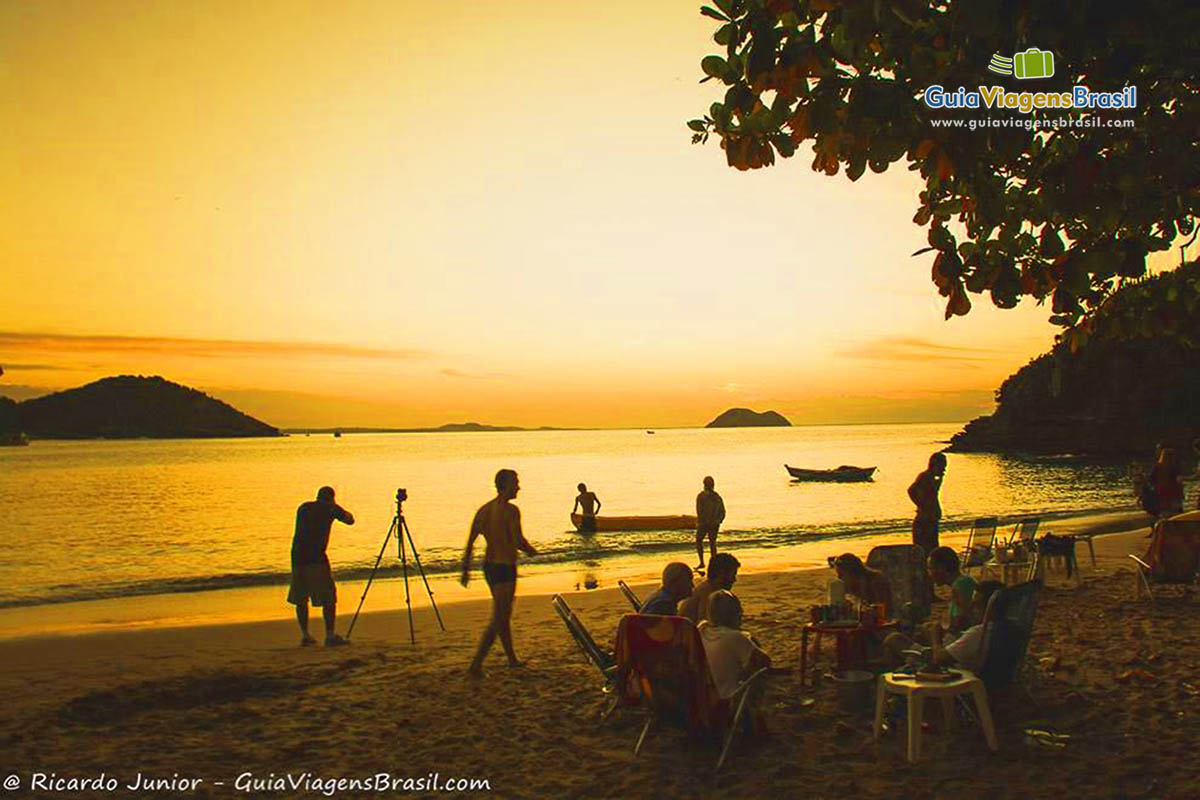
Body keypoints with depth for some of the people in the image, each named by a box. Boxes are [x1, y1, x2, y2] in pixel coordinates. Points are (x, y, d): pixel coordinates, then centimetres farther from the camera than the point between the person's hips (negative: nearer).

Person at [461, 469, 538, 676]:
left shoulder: (483, 510, 6)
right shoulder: (511, 510, -15)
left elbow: (470, 542, 7)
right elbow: (519, 542, -19)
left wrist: (466, 570, 13)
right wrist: (532, 552, 2)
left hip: (489, 566, 8)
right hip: (505, 567, -8)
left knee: (504, 615, 20)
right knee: (498, 619, -4)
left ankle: (512, 659, 32)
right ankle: (476, 664, -8)